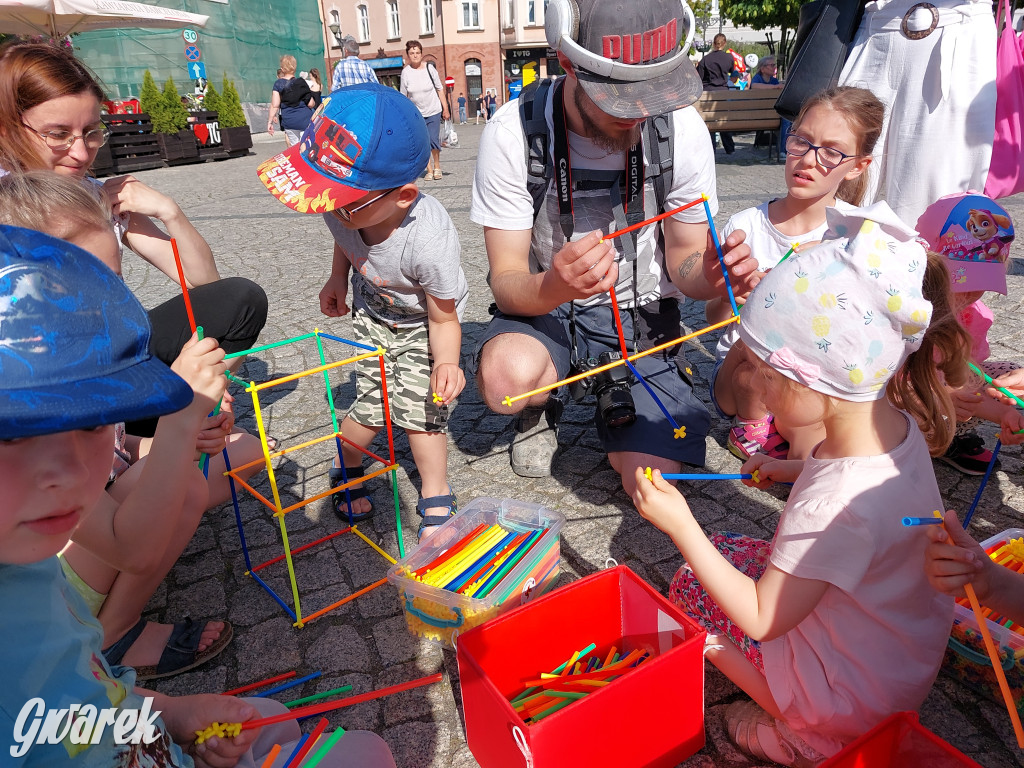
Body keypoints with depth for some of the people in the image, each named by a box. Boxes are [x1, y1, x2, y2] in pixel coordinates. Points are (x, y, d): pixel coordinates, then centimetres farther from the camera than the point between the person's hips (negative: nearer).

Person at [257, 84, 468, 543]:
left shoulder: (429, 240, -42)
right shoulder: (341, 206, -28)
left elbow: (443, 318, -27)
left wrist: (446, 362, -43)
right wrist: (337, 279, 0)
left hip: (423, 322, -3)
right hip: (372, 315, 4)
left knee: (421, 406, -7)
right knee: (371, 406, 1)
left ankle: (435, 499, 17)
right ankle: (346, 470, 32)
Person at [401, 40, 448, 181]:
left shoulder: (429, 68, -6)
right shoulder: (406, 72, -4)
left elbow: (439, 88, 2)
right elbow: (403, 95, 3)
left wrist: (445, 108, 0)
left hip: (434, 111, -1)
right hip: (416, 114, 1)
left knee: (434, 140, -9)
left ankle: (437, 167, 14)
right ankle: (429, 170, 13)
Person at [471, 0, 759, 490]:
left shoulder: (681, 128, -15)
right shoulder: (512, 134, -21)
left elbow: (684, 257, -6)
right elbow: (506, 282, -21)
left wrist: (708, 275, -31)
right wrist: (554, 287, -45)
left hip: (641, 310, 1)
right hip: (543, 304, 0)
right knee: (506, 378, -36)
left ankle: (617, 408, 24)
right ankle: (539, 411, 5)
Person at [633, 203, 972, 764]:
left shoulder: (837, 505, -40)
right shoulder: (897, 421, -12)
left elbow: (761, 621, -27)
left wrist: (681, 526, -26)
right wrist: (792, 469, 5)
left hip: (860, 692, -8)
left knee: (692, 591, 0)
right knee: (724, 554, 14)